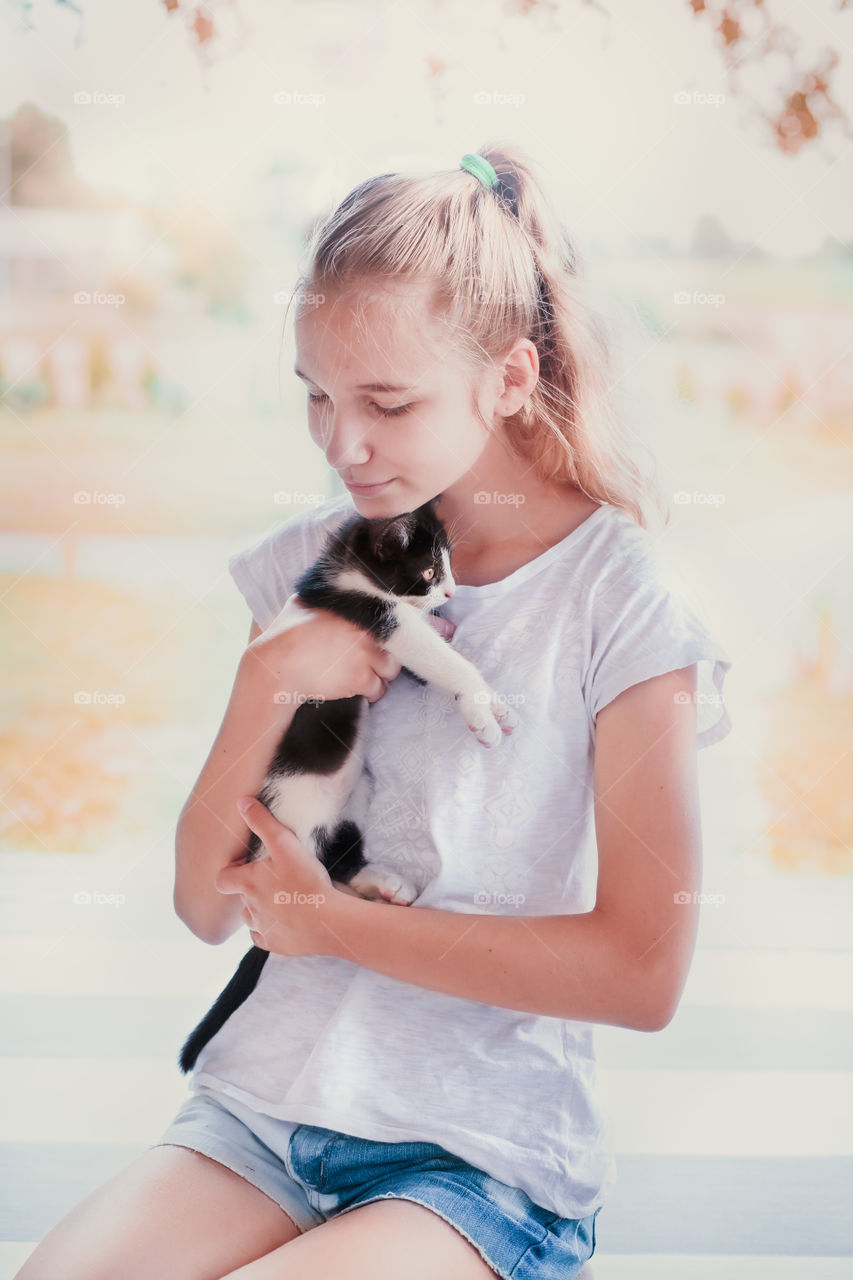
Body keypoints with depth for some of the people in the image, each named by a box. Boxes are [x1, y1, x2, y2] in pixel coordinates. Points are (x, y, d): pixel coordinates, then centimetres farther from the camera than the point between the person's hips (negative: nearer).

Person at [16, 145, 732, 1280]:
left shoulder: (617, 600, -7)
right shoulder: (314, 566, 7)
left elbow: (643, 971, -12)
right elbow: (207, 906, 7)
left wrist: (334, 921, -9)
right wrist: (269, 687, -10)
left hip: (483, 1157, -3)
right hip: (260, 1109, 4)